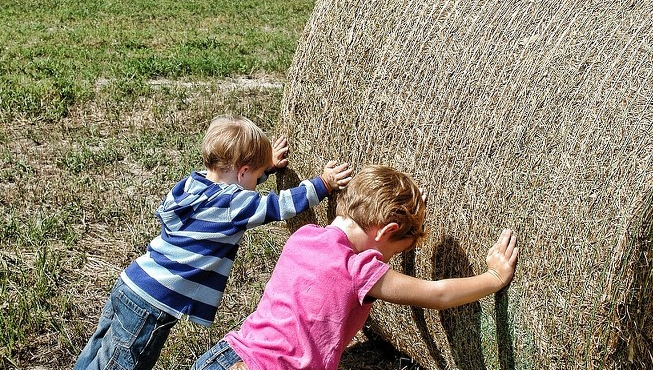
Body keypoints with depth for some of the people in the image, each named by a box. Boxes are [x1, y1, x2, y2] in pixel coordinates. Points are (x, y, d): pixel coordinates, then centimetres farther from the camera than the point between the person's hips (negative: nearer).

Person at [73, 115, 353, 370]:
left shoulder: (193, 182, 7)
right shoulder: (233, 206, -16)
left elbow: (233, 181, 28)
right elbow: (281, 205, -8)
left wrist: (267, 164, 35)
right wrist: (323, 184, 1)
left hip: (128, 286, 8)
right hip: (152, 306, -8)